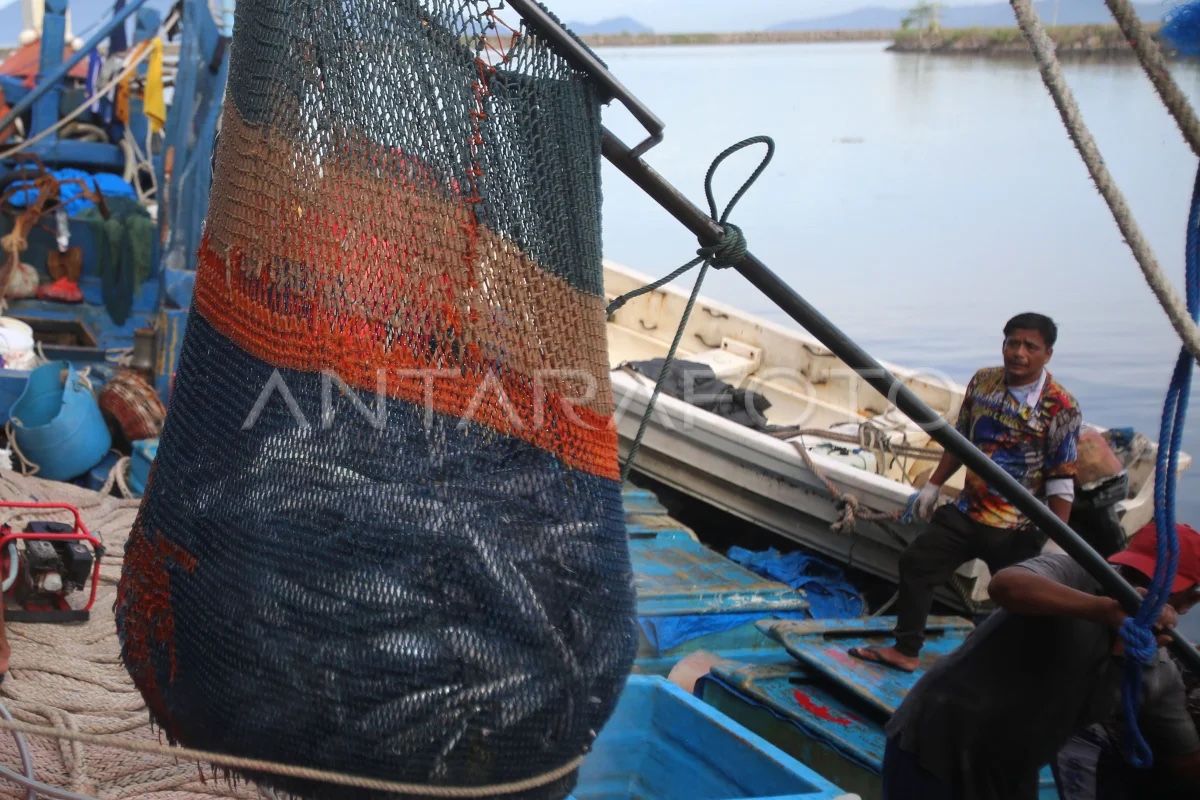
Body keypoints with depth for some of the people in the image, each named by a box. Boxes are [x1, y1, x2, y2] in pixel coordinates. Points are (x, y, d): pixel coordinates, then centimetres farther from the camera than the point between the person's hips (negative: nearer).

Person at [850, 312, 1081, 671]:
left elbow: (1062, 481, -16)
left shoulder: (1061, 408, -15)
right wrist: (934, 484, 18)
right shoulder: (983, 382, 2)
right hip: (966, 511, 6)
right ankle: (906, 649, 21)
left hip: (1017, 529, -6)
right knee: (915, 563, 9)